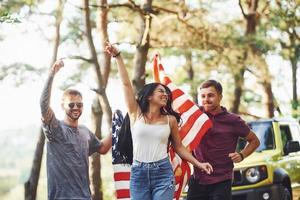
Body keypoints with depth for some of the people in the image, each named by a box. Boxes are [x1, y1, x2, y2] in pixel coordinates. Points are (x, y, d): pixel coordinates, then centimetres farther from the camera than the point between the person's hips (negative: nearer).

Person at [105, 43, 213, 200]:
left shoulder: (170, 119, 7)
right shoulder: (136, 114, 4)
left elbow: (178, 147, 16)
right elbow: (126, 83, 0)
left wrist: (199, 164, 7)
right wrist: (117, 57, -3)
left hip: (163, 172, 0)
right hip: (138, 173, 0)